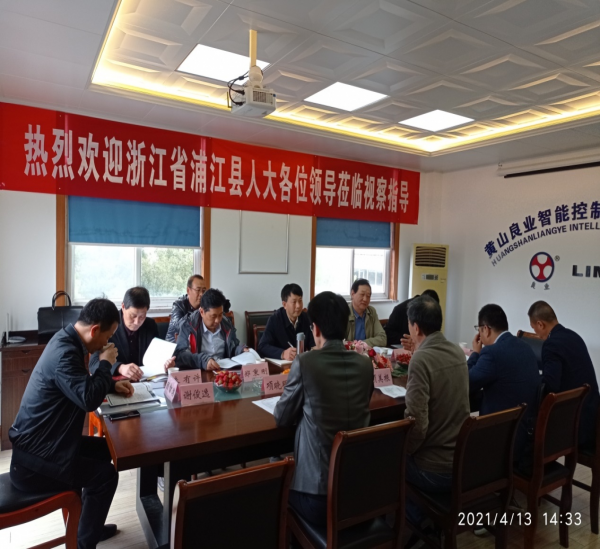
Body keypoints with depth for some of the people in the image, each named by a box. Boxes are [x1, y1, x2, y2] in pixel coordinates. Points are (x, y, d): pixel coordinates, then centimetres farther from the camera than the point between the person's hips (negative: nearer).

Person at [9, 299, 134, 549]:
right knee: (105, 473, -5)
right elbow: (89, 399, -34)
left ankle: (89, 524, 31)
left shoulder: (66, 340, 3)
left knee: (104, 449, 16)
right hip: (32, 460, -10)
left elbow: (82, 384, 18)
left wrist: (112, 385, 5)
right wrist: (105, 363, -20)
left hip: (42, 441, 10)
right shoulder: (64, 353, -28)